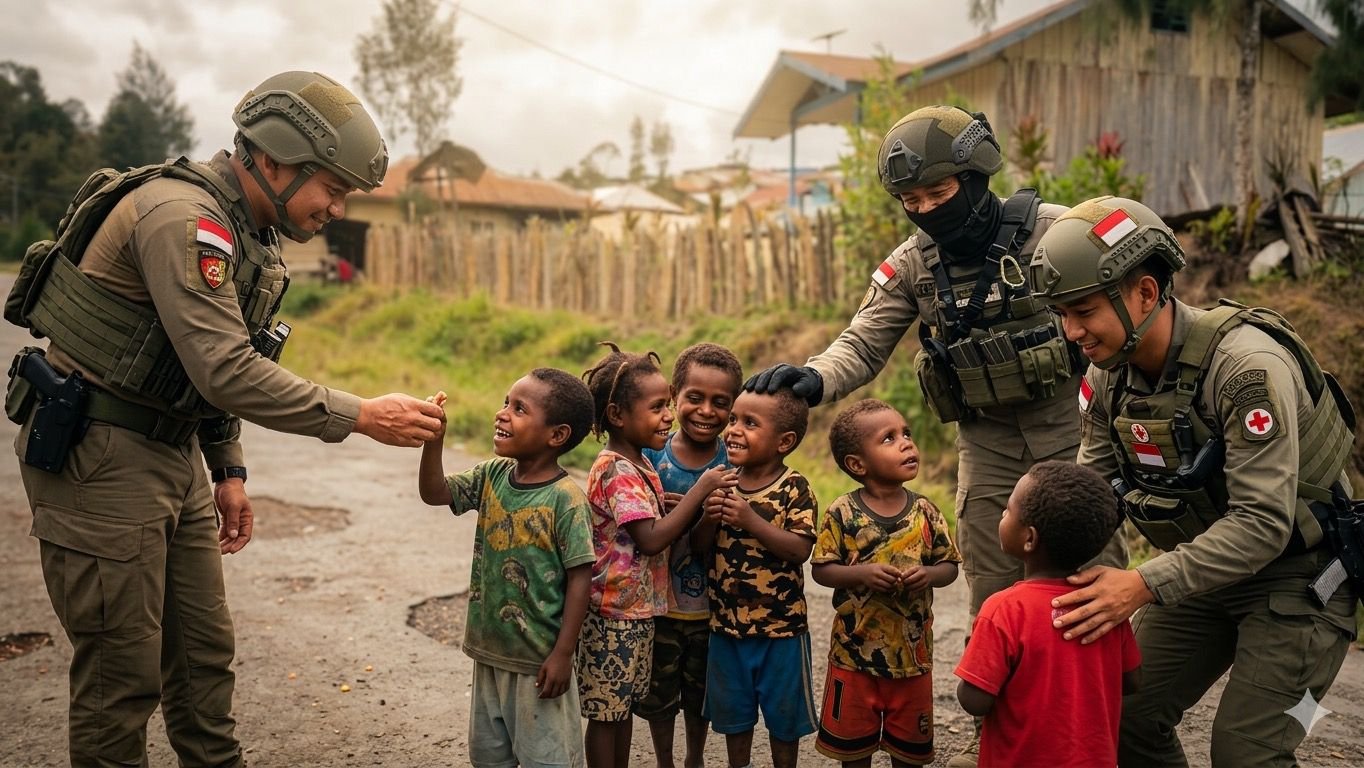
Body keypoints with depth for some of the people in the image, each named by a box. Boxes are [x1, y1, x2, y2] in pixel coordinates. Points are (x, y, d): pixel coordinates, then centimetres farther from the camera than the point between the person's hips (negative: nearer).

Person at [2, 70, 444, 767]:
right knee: (123, 673, -1)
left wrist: (227, 469, 14)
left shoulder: (249, 234, 10)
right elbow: (225, 370, -29)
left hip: (173, 453, 9)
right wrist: (359, 416, -26)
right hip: (98, 455, -9)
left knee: (204, 649, 14)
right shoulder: (182, 214, -21)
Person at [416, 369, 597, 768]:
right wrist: (434, 439, -17)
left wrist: (563, 653, -16)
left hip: (538, 659, -6)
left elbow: (579, 577, -16)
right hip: (490, 649, 7)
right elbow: (434, 492, -1)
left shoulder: (565, 497, -19)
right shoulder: (492, 476, 0)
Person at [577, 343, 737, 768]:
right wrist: (701, 488, -23)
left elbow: (663, 525, 12)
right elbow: (651, 539, -27)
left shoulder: (639, 466, 9)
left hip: (637, 609, 9)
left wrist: (703, 507, -5)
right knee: (606, 711, 4)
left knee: (624, 704, 18)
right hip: (615, 611, -9)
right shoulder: (616, 470, -20)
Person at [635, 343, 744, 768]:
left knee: (700, 692, 20)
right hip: (657, 601, 0)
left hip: (709, 604, 0)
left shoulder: (735, 465, -10)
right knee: (659, 692, 15)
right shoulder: (651, 457, -9)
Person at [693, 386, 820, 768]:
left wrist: (751, 520, -29)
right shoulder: (723, 484, 0)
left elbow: (800, 550, -22)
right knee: (733, 711, 19)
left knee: (783, 712, 13)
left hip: (780, 625, -4)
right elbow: (700, 547, 2)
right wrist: (710, 518, -18)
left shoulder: (795, 488, -13)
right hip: (727, 621, 4)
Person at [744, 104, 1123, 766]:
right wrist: (813, 377, -24)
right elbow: (863, 345, -4)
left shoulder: (1053, 230, -12)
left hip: (1069, 427, -3)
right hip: (985, 443, 3)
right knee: (992, 593, 9)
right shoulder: (911, 265, -2)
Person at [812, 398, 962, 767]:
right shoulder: (843, 512, -12)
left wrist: (929, 575, -19)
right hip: (855, 648, -2)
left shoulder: (925, 512, -6)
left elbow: (950, 566, 2)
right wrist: (861, 574, -25)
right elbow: (821, 569, -9)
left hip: (912, 649, 2)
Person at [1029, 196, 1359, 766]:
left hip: (1294, 579, -7)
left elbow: (1263, 523, -32)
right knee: (1127, 718, 5)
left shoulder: (1247, 364, -29)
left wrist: (1144, 586, -38)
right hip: (1201, 571, 7)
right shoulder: (1108, 375, -7)